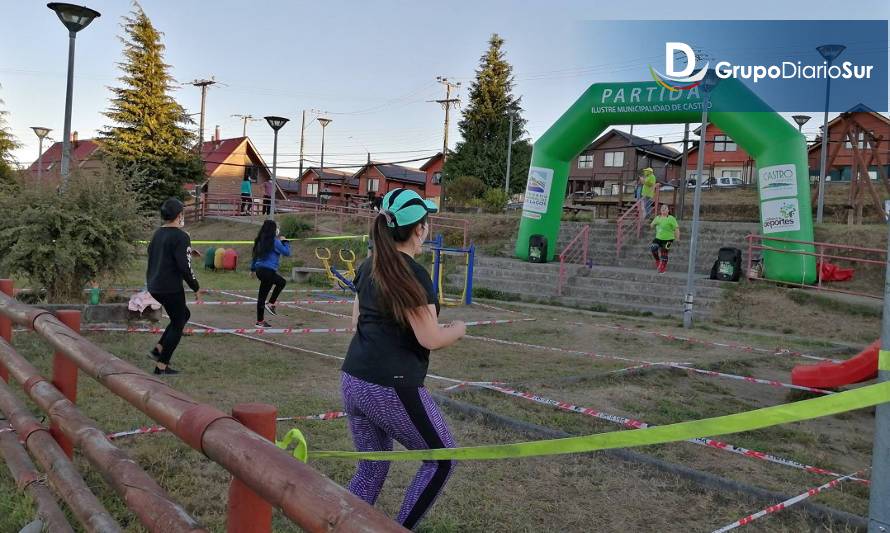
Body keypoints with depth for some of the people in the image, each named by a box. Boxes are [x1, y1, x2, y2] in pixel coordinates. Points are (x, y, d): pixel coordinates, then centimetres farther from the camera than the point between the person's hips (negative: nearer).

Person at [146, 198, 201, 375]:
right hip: (171, 288, -9)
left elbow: (151, 259, 18)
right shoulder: (180, 236, -16)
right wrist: (196, 288, -9)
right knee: (177, 325, 5)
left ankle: (158, 350, 18)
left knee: (184, 315, 24)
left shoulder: (157, 234, 11)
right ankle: (162, 366, 7)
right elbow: (185, 267, -20)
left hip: (154, 287, 9)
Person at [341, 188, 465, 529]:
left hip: (351, 382, 8)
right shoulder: (413, 274, -16)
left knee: (371, 468, 21)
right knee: (442, 458, 13)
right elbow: (430, 339, -15)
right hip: (391, 388, -8)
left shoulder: (369, 267, 9)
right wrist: (458, 329, 3)